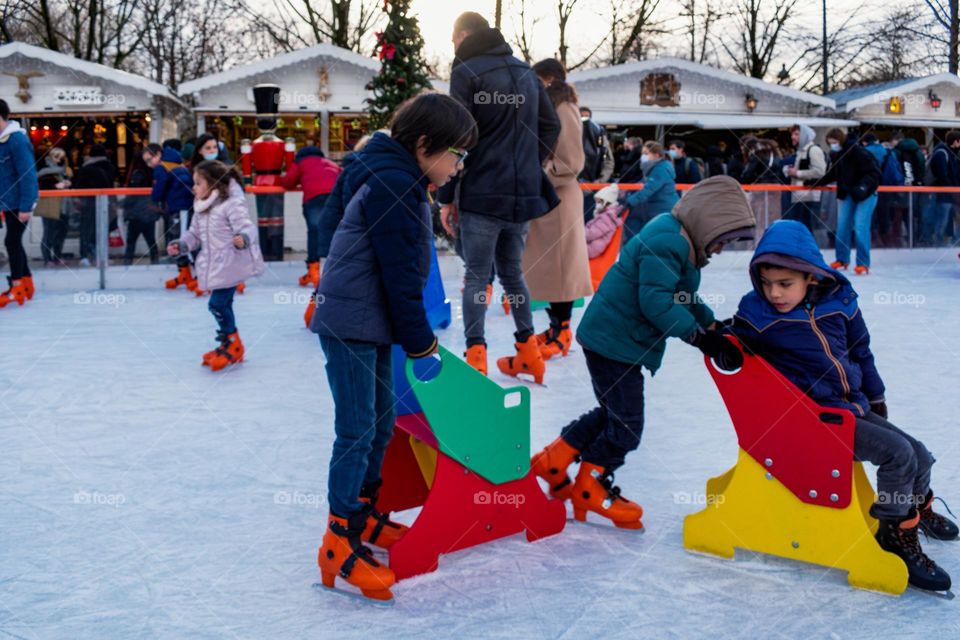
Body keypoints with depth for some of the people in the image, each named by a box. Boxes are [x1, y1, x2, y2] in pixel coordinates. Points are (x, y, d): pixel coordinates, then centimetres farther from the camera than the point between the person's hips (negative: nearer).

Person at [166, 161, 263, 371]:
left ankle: (232, 344, 6)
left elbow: (247, 227, -24)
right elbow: (195, 234, 20)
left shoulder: (232, 204, -16)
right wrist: (181, 245, 5)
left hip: (230, 266, -8)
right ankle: (229, 346, 27)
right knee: (222, 305, 15)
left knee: (218, 304, -10)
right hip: (214, 267, 8)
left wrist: (244, 238, -45)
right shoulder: (201, 208, 11)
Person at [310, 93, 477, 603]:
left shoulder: (401, 182, 15)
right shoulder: (393, 184, -18)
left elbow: (408, 267, 19)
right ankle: (338, 545, -2)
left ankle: (363, 518, 31)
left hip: (371, 324, 11)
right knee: (357, 431, -8)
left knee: (380, 422, 17)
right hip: (351, 324, -11)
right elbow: (399, 271, -19)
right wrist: (419, 339, -11)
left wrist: (417, 331, 18)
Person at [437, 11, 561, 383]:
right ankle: (528, 353, 18)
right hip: (524, 193, 6)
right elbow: (551, 127, 17)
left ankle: (475, 359, -11)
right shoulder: (526, 73, 15)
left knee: (477, 277, -3)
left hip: (482, 193, -6)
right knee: (512, 272, 17)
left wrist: (446, 197, -6)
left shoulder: (467, 71, -5)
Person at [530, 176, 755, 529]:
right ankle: (589, 488, 18)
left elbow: (683, 299, 20)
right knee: (627, 423, 0)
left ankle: (552, 462, 29)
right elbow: (657, 301, -30)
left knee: (614, 413, 21)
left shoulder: (678, 240, 12)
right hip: (614, 341, -11)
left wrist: (714, 325, 9)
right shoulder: (667, 242, -22)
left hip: (614, 339, 11)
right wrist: (699, 336, -28)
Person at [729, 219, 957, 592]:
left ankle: (918, 508, 43)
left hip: (856, 407, 6)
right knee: (897, 453, -21)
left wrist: (875, 397, 19)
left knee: (920, 456, 10)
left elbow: (861, 352, 13)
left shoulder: (839, 301, 0)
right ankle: (896, 536, -5)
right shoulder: (757, 313, -12)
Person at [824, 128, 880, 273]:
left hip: (864, 194, -7)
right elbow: (833, 174, 13)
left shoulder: (858, 152, -23)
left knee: (860, 227, -12)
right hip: (847, 194, 7)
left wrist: (864, 186, -35)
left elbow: (873, 173, -22)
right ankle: (842, 259, 22)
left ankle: (863, 264, -5)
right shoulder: (835, 154, 0)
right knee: (842, 227, 7)